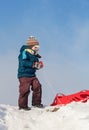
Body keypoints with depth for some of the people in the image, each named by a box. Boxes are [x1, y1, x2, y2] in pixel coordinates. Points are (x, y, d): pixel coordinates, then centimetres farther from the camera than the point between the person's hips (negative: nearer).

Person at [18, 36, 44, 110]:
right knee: (25, 90, -7)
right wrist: (33, 64, -27)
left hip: (32, 75, 8)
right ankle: (22, 105, 3)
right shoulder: (25, 52, -10)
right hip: (24, 75, -8)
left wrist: (38, 65, 2)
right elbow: (23, 62, -24)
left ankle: (36, 102, 13)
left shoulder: (34, 55, 15)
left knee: (37, 87, 0)